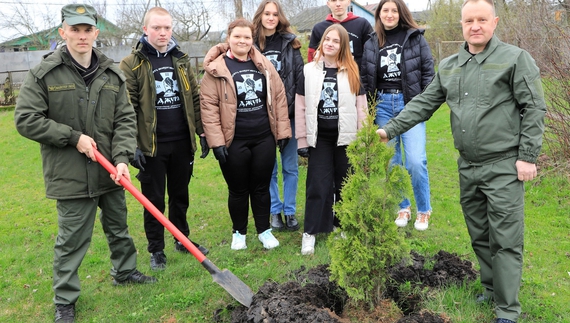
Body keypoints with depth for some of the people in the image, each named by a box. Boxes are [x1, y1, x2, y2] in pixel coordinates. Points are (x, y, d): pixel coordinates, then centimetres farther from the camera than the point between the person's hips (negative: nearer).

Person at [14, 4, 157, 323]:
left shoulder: (113, 74, 2)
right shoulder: (44, 74, -8)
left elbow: (125, 120, 1)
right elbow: (26, 119, -9)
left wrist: (122, 158, -13)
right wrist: (74, 137, -15)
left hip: (110, 171, 4)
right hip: (71, 174, -4)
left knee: (118, 227, 21)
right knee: (72, 239, 4)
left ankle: (125, 272, 44)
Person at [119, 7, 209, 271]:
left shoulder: (181, 60, 9)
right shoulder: (132, 64, -6)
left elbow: (195, 99, 11)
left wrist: (202, 132, 7)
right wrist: (132, 145, -14)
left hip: (182, 143, 4)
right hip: (151, 146, -4)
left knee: (180, 195, 17)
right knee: (154, 200, 7)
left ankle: (182, 240, 33)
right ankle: (156, 250, 22)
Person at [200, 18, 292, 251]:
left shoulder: (264, 65, 5)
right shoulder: (216, 68, -6)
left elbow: (279, 97, 7)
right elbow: (208, 106, -9)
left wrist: (282, 131, 3)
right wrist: (216, 141, -14)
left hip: (264, 139, 3)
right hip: (234, 142, -2)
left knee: (261, 187, 13)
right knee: (238, 190, 10)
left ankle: (264, 230, 29)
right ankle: (238, 232, 29)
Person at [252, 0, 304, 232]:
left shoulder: (289, 42, 5)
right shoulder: (252, 44, 1)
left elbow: (301, 77, 2)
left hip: (288, 113, 1)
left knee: (290, 166, 9)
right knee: (268, 167, 10)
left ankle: (290, 211, 23)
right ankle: (275, 211, 24)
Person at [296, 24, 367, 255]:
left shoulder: (352, 72, 3)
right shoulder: (309, 71, 2)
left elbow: (361, 107, 3)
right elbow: (300, 107, 2)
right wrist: (302, 140, -1)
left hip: (346, 137, 1)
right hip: (319, 138, 0)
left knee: (345, 184, 9)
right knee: (317, 185, -1)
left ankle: (343, 225, 25)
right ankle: (310, 232, 6)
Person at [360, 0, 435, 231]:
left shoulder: (416, 38, 1)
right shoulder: (371, 43, 9)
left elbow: (428, 72, 1)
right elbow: (365, 78, 10)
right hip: (383, 104, 3)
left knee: (416, 160, -9)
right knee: (390, 161, 8)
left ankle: (424, 211, 11)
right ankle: (402, 208, 24)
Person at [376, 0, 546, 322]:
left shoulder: (515, 58, -5)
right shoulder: (449, 67, 11)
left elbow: (535, 109, -7)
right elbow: (423, 104, 10)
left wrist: (528, 157, -11)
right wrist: (390, 129, 0)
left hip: (504, 167, -5)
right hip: (468, 166, 6)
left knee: (506, 239, -1)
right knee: (479, 235, 16)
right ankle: (492, 288, 34)